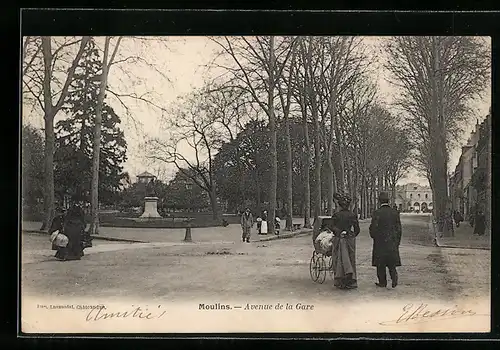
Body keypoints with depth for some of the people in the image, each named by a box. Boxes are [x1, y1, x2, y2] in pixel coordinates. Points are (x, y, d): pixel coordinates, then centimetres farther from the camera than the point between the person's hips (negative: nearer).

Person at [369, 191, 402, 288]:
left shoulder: (377, 213, -12)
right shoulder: (395, 212, 2)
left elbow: (373, 228, -11)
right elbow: (398, 228, 6)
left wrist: (374, 237, 10)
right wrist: (397, 242, 15)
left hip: (380, 242, -4)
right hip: (392, 242, 4)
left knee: (381, 264, 6)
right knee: (392, 263, 13)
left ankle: (382, 282, 11)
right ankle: (394, 279, -3)